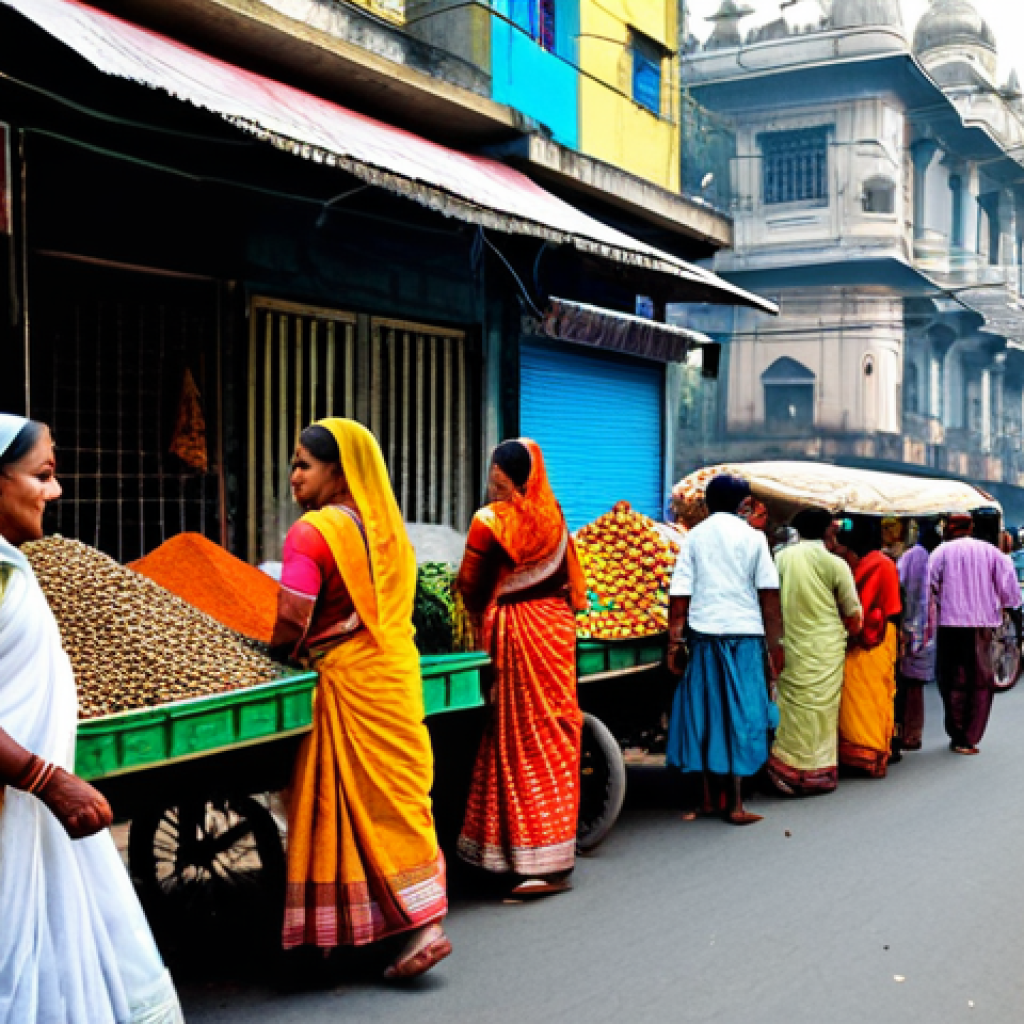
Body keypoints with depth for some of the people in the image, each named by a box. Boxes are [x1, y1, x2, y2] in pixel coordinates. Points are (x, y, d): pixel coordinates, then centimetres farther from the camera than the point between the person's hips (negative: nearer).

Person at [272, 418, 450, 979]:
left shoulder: (312, 532, -14)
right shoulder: (388, 527, 9)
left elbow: (293, 621, -18)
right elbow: (392, 605, 11)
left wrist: (277, 657, 2)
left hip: (349, 681, -7)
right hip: (397, 673, 7)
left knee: (361, 803, 1)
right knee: (400, 793, 13)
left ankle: (421, 926, 1)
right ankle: (421, 919, 22)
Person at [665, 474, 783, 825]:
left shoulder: (694, 537, 7)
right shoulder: (752, 537, 2)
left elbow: (679, 594, 1)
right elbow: (768, 595, 0)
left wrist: (674, 640, 4)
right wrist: (775, 644, 5)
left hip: (703, 633, 2)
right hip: (743, 633, -2)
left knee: (704, 713, 10)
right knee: (740, 716, 1)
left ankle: (708, 797, 16)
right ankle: (734, 804, 0)